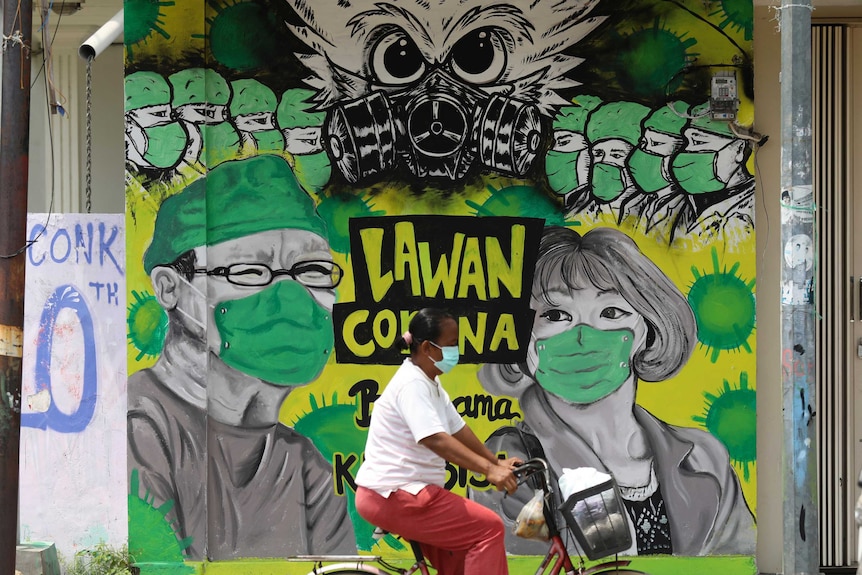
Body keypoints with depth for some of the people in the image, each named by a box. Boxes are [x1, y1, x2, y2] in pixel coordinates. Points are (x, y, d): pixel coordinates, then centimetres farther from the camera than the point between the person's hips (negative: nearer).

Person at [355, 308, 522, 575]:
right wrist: (489, 470, -37)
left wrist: (496, 462, 11)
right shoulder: (412, 384, -19)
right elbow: (435, 440, -31)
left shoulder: (429, 383, 14)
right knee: (488, 528, -15)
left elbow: (458, 430, 18)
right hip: (393, 495, -11)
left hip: (403, 491, 11)